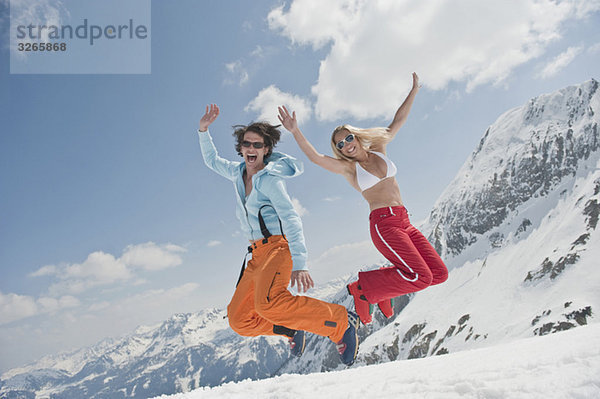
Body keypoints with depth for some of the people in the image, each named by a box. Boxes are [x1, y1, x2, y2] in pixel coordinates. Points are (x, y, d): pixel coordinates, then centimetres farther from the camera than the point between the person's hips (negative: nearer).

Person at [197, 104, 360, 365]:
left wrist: (299, 263, -32)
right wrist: (203, 130, 19)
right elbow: (212, 160, 32)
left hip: (279, 246, -8)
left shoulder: (270, 179, -10)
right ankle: (291, 330, 19)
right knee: (239, 319, 2)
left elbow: (291, 219, -21)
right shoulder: (238, 173, 12)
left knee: (268, 303, -34)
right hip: (257, 255, 8)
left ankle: (342, 323, -22)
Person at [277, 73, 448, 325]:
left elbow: (398, 121, 26)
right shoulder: (347, 168, 3)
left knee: (439, 273, 2)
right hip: (383, 223, -7)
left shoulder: (378, 150, 16)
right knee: (420, 277, -20)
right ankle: (363, 288, -3)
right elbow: (315, 158, -13)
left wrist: (414, 91, 28)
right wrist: (295, 132, -25)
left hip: (404, 222, 7)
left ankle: (383, 287, 16)